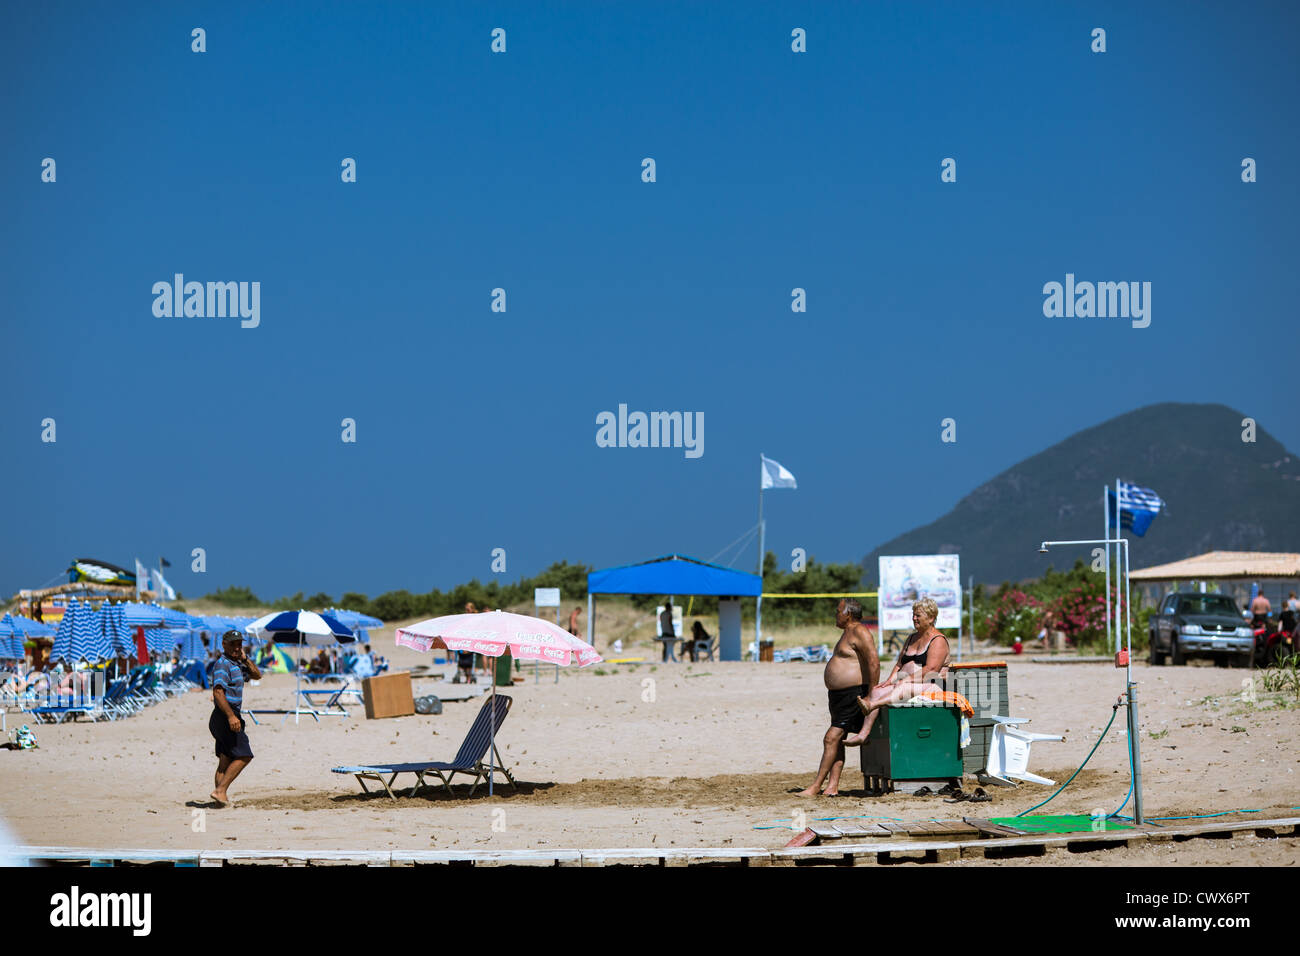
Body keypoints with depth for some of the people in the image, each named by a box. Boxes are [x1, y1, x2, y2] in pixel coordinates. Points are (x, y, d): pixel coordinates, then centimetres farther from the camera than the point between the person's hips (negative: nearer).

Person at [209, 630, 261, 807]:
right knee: (243, 756, -12)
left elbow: (257, 675, 22)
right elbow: (218, 692, -23)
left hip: (229, 716, 10)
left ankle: (221, 797, 7)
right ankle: (221, 790, -14)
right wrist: (231, 716, -31)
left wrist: (245, 658, 7)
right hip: (224, 715, -10)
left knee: (226, 760, 8)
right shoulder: (223, 664, -13)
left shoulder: (237, 664, 18)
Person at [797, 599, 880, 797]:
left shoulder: (860, 633, -14)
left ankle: (815, 787, -11)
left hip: (853, 695, -11)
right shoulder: (849, 632, 19)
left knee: (832, 739, -12)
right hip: (838, 695, 11)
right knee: (837, 740, 9)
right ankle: (832, 787, 9)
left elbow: (874, 663, -22)